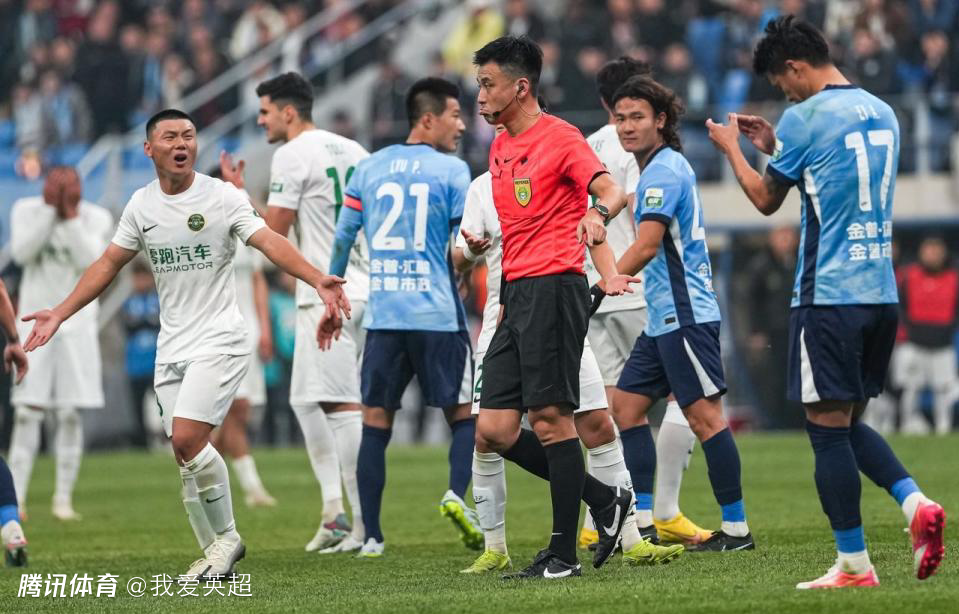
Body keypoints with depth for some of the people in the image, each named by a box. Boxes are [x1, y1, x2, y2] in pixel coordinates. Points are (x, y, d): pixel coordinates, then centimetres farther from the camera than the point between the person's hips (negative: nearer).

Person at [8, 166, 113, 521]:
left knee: (70, 414, -2)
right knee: (27, 412, -6)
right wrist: (50, 210, -20)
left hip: (76, 324, 0)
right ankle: (16, 498, -5)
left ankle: (63, 499, 4)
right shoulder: (26, 211, -2)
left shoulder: (96, 219, -4)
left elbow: (88, 262, -17)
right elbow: (21, 253, -16)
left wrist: (71, 216, -22)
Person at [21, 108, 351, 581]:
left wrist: (318, 281, -32)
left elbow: (270, 243, -17)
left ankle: (226, 535, -2)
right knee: (185, 452, 4)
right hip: (172, 345, 6)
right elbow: (108, 264, 16)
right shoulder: (141, 205, 8)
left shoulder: (223, 197, -7)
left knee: (188, 438, -20)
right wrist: (59, 314, 12)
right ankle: (215, 555, 15)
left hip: (219, 340, -5)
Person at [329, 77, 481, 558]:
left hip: (381, 315, 3)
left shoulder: (368, 169, 10)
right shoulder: (451, 171, -2)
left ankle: (371, 535, 3)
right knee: (463, 414, 10)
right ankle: (457, 493, -14)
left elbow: (342, 239, 13)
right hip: (437, 315, -3)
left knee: (375, 423, 6)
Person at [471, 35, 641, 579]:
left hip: (554, 287, -9)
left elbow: (612, 192, -18)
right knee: (493, 432, 2)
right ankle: (605, 500, 13)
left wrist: (598, 213, -39)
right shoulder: (500, 149, 20)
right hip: (517, 293, 9)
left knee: (551, 418, -9)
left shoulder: (559, 137, -6)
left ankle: (564, 554, -4)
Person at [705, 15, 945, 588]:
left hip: (829, 297, -7)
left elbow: (766, 199, 3)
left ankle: (854, 564, 0)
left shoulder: (805, 118, -10)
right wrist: (776, 146, 28)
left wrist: (731, 147, 19)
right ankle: (916, 504, -4)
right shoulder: (883, 114, 12)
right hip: (882, 293, 7)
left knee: (829, 428, -1)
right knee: (850, 423, 17)